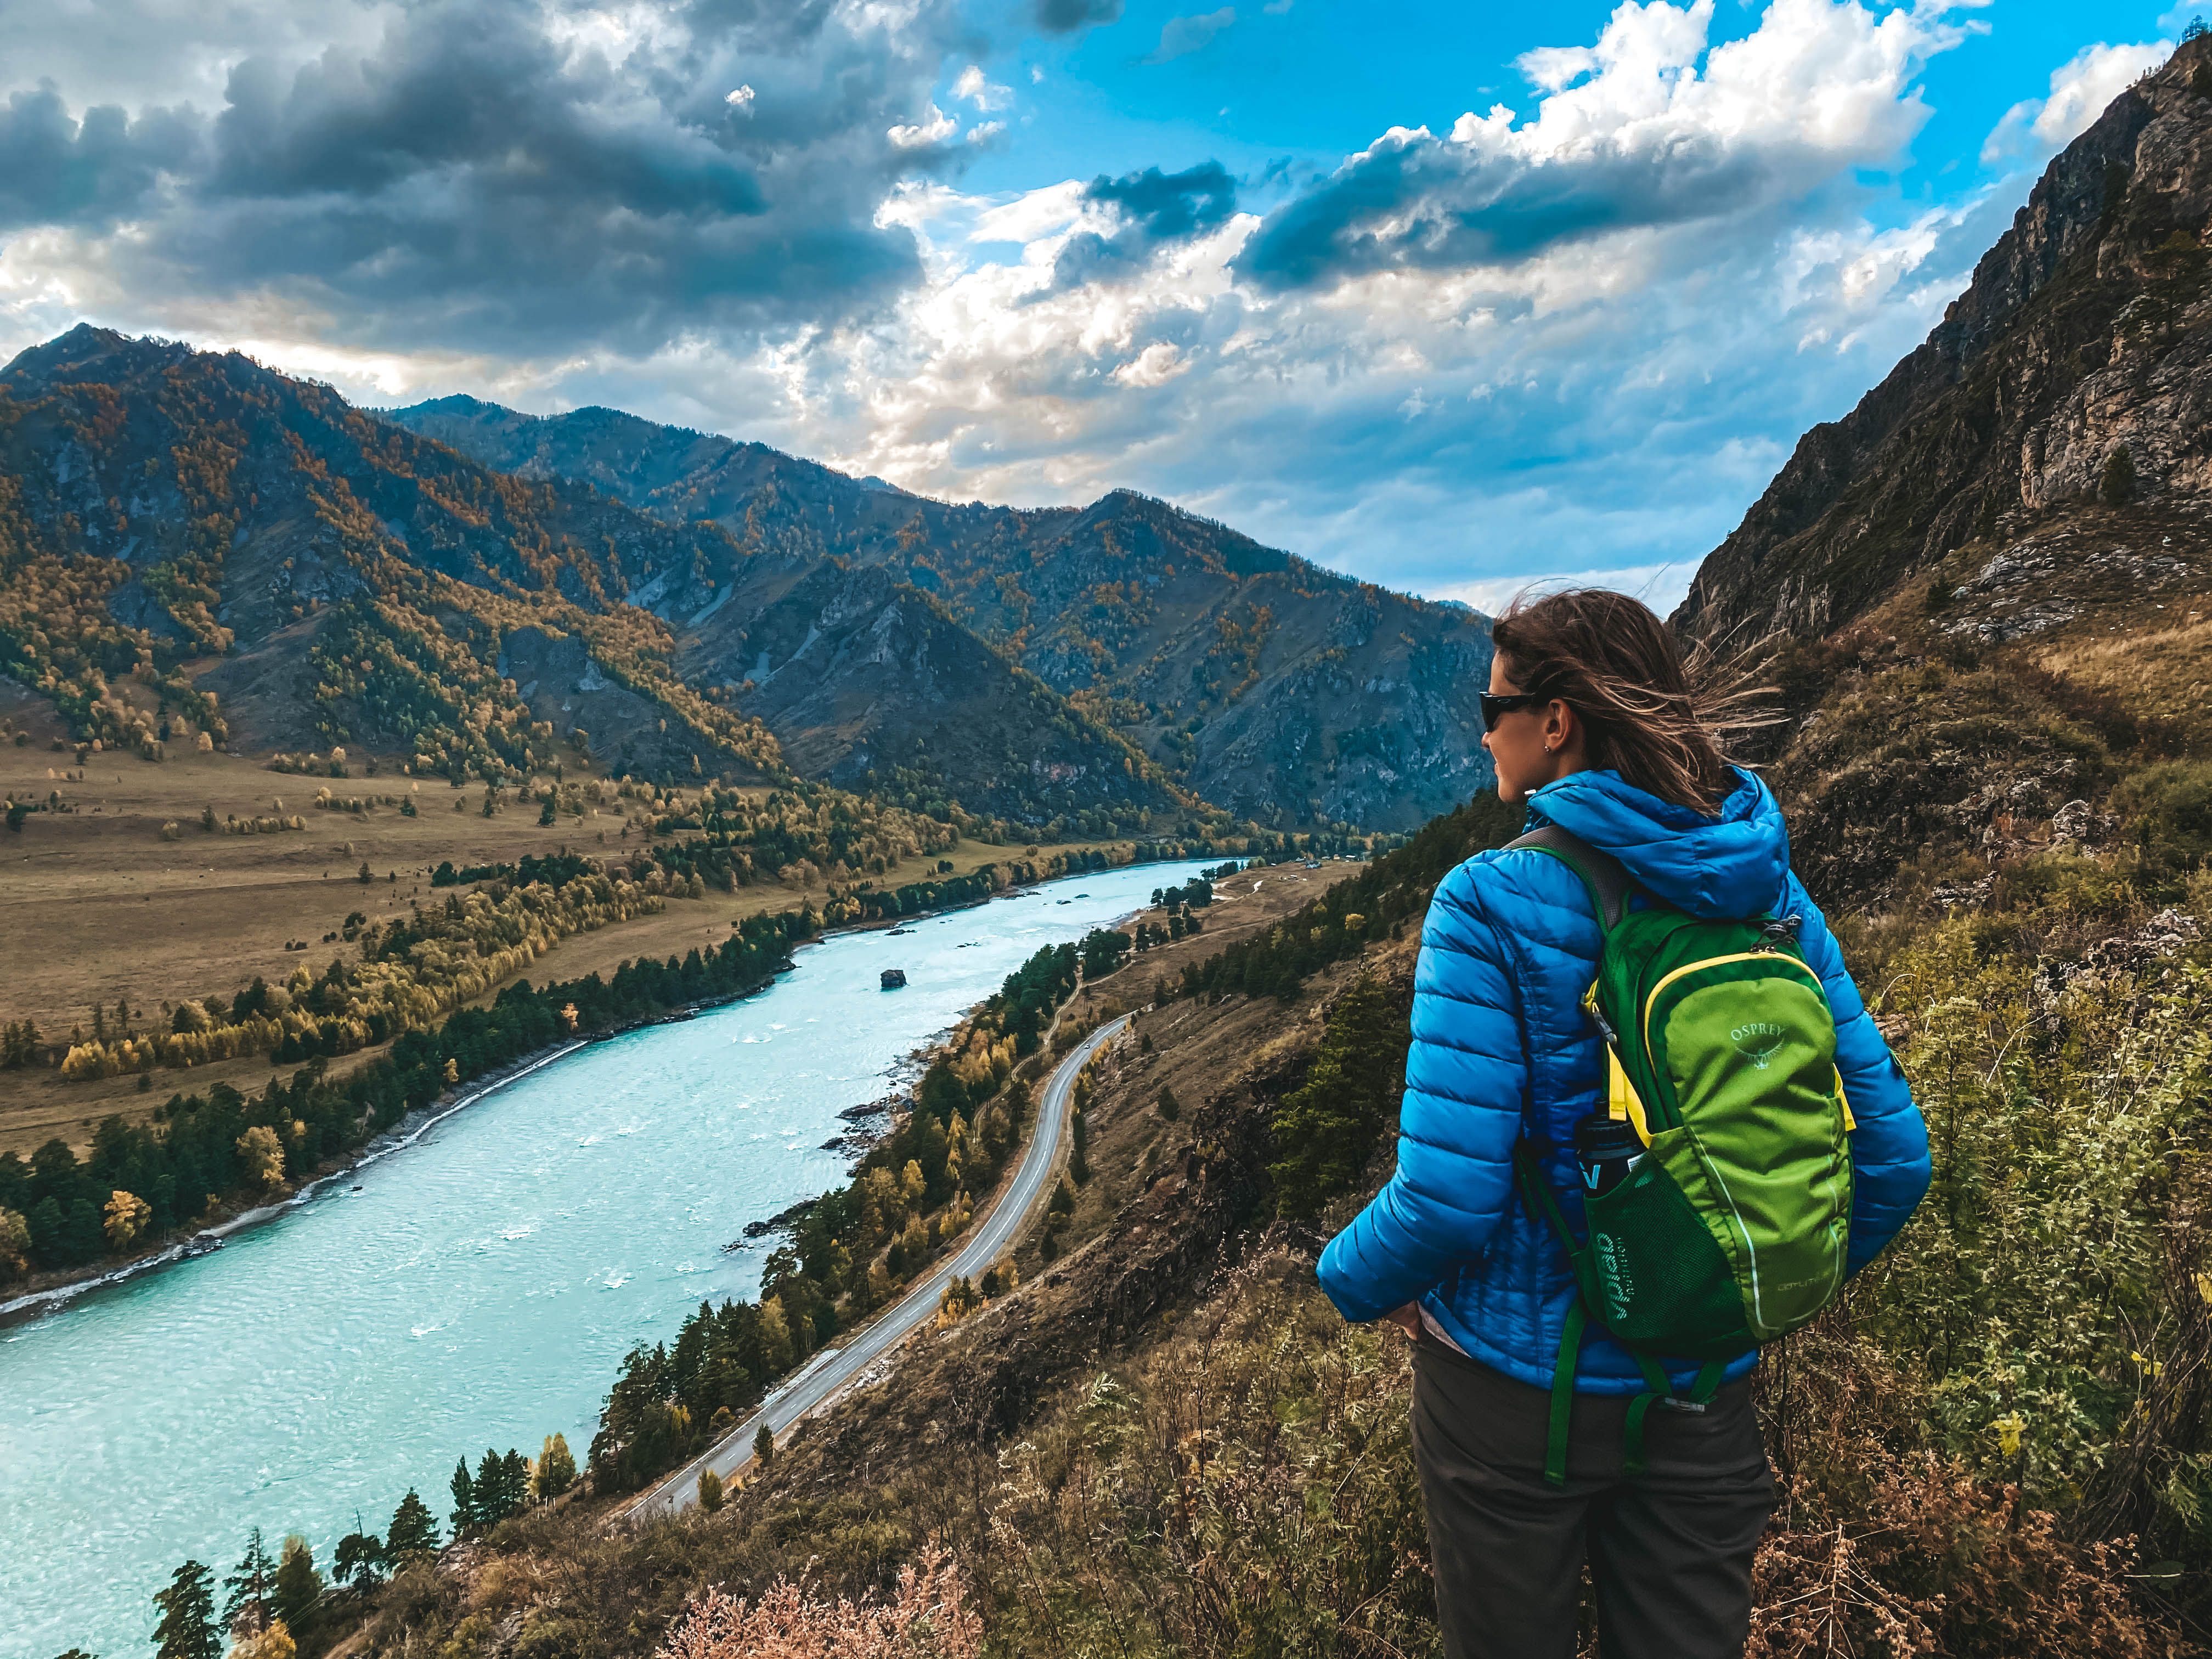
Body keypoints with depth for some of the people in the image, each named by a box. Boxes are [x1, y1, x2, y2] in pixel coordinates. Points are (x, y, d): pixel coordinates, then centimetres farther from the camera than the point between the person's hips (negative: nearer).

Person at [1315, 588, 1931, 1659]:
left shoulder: (1494, 901, -21)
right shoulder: (1771, 896, -5)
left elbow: (1449, 1191, -23)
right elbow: (1891, 1155, -2)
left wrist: (1353, 1278, -3)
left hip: (1520, 1381, -4)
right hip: (1707, 1389, 5)